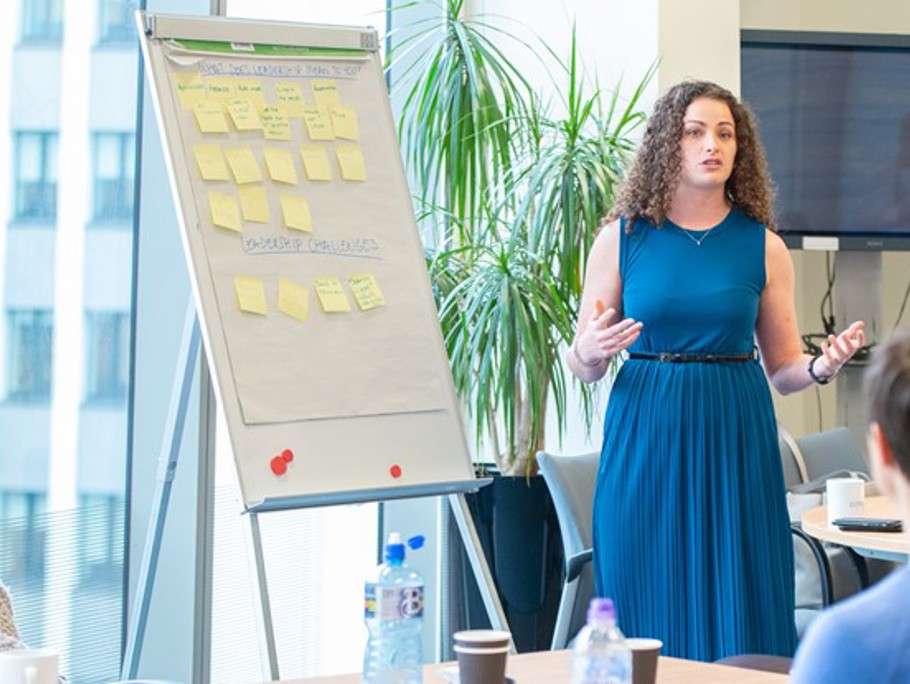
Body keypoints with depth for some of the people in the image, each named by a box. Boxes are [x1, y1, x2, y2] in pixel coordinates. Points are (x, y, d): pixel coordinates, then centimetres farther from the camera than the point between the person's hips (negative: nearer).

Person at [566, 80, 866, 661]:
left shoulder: (763, 246, 5)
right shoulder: (622, 238, 4)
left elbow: (783, 369, 9)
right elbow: (583, 367, 7)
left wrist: (824, 366, -11)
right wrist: (590, 349, -15)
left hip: (735, 444, 1)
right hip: (646, 443, 0)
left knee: (739, 610, -1)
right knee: (650, 616, 0)